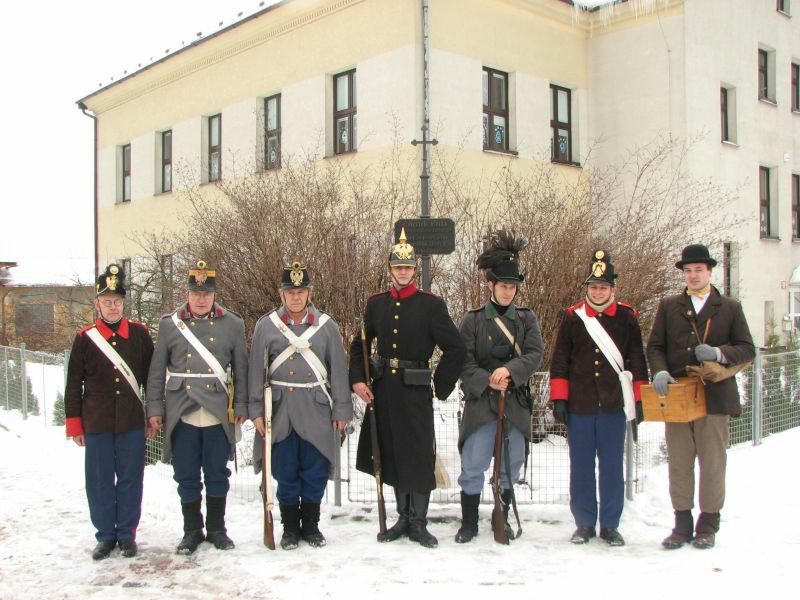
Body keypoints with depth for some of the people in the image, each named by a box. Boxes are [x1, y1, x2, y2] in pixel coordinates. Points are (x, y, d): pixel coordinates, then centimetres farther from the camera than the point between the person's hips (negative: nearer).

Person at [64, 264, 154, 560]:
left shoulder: (139, 333, 2)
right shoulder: (85, 338, 1)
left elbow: (152, 376, 9)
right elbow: (73, 385, 5)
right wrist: (74, 424, 4)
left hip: (132, 423, 0)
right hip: (96, 424, 0)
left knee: (130, 479, 7)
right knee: (100, 482, 7)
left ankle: (127, 535, 20)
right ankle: (106, 535, 22)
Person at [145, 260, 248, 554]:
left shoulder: (232, 324, 4)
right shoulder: (169, 324, 4)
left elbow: (240, 368, 9)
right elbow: (157, 370, 7)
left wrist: (241, 406, 5)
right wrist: (154, 408, 3)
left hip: (218, 414, 0)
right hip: (181, 413, 0)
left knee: (217, 474, 9)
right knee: (186, 476, 8)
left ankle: (217, 528, 24)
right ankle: (192, 530, 23)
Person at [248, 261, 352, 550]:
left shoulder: (326, 326, 3)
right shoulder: (266, 325, 3)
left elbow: (338, 369, 5)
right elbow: (256, 370, 4)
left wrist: (341, 410, 3)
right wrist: (256, 410, 0)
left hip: (316, 410, 0)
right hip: (280, 410, 0)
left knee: (315, 472, 6)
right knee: (285, 473, 7)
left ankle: (311, 526, 23)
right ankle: (290, 528, 22)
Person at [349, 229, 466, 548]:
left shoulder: (431, 305, -5)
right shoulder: (376, 303, 7)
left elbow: (456, 349, -5)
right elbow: (359, 345, 15)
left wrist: (442, 386, -6)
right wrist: (357, 380, 3)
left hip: (416, 392, -4)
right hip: (383, 391, 4)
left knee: (419, 458, 0)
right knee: (391, 455, 12)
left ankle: (418, 523, 15)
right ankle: (403, 518, 27)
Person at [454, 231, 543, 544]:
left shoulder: (526, 318, 8)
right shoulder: (473, 319, 1)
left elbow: (535, 354, -4)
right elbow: (463, 361, -3)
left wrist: (509, 370, -20)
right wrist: (487, 381, -17)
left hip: (516, 401, 3)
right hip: (480, 401, -2)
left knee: (512, 464, 11)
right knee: (473, 464, -2)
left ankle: (503, 518, 28)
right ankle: (469, 522, 13)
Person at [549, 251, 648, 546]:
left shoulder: (626, 318, 4)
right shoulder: (572, 317, 4)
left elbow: (637, 360, 6)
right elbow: (559, 360, 6)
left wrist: (639, 399, 1)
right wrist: (559, 399, 0)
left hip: (613, 406, 0)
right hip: (579, 407, 1)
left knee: (612, 467, 6)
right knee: (581, 467, 7)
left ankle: (610, 525, 18)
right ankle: (584, 524, 20)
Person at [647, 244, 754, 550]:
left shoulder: (730, 308, 10)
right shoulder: (668, 306, 12)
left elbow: (747, 349, 6)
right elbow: (654, 346, 8)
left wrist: (719, 353, -13)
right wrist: (660, 371, -11)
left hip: (714, 395, -1)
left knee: (713, 464, 3)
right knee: (678, 464, 5)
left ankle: (708, 525, 16)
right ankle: (682, 524, 15)